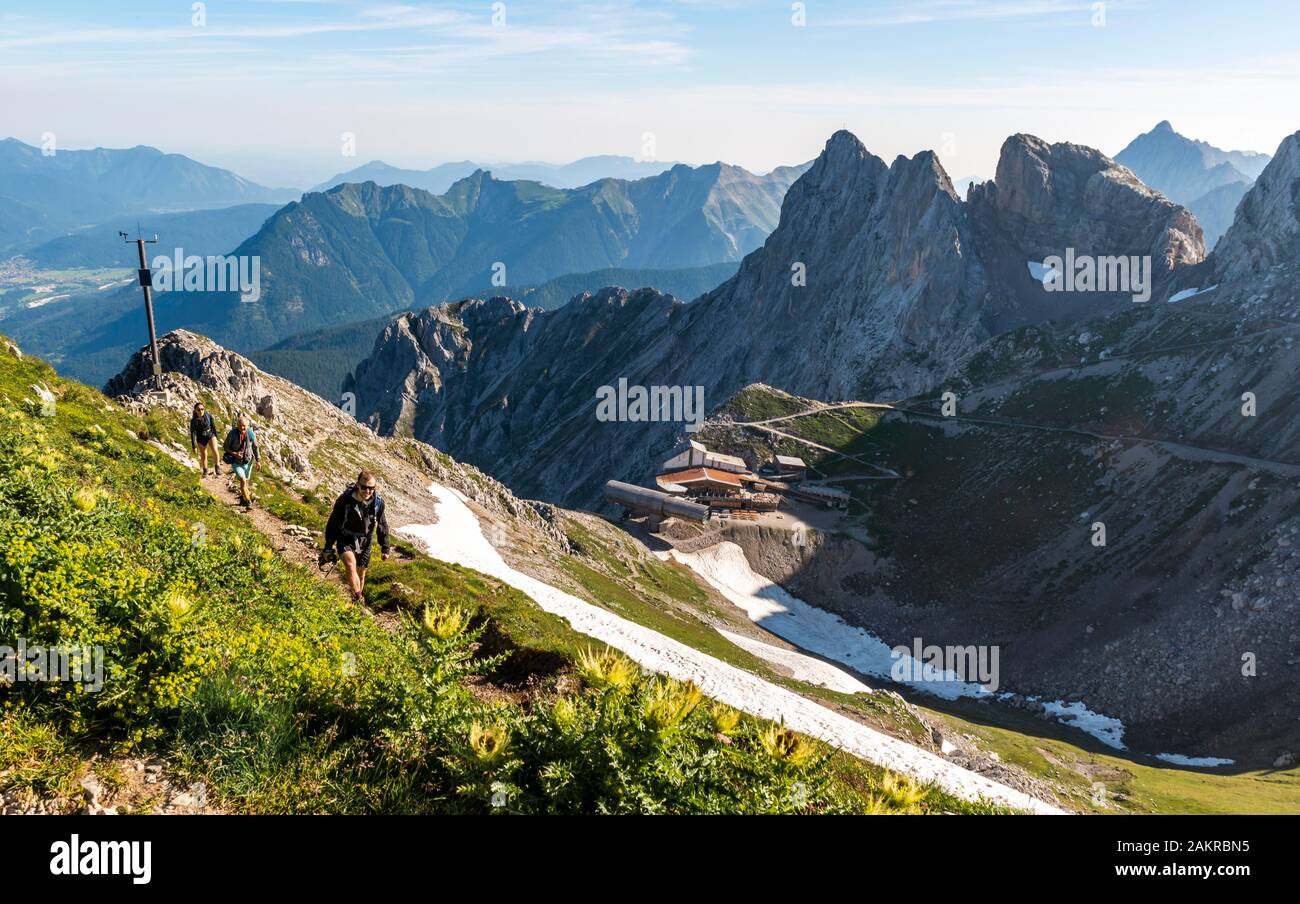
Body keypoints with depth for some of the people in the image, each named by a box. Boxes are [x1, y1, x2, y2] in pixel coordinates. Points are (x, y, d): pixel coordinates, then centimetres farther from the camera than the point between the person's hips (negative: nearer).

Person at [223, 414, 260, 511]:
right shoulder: (232, 434, -19)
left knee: (246, 481, 17)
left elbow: (255, 447, 0)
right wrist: (234, 454, -24)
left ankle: (243, 497, 45)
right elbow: (226, 447, -7)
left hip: (248, 462, 3)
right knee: (243, 480, -19)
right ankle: (248, 503, -14)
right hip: (236, 462, -3)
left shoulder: (251, 434, -14)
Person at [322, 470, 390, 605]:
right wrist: (328, 548, -8)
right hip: (345, 539, -3)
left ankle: (360, 601, 33)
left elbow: (382, 526, 1)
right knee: (351, 565, -28)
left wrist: (385, 548, 5)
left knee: (361, 574, 12)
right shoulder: (344, 500, -24)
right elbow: (332, 524, -12)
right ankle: (358, 600, -22)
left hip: (364, 542, 3)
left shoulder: (378, 502, -15)